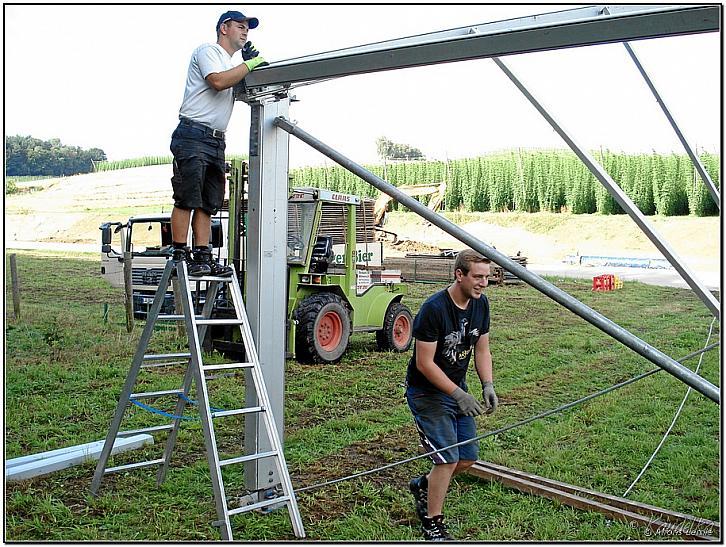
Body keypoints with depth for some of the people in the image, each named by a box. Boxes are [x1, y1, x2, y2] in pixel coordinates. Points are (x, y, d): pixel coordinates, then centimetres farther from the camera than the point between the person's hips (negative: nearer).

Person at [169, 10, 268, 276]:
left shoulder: (230, 65, 29)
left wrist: (250, 63, 9)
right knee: (187, 199, -11)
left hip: (216, 141, 9)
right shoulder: (207, 50, 1)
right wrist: (250, 64, -10)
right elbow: (218, 81, -17)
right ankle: (180, 255, -10)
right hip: (193, 136, -9)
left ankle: (203, 256, 3)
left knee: (208, 203, 3)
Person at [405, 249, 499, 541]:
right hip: (426, 392, -7)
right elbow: (424, 363, -23)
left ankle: (422, 486, 35)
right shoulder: (433, 309, -26)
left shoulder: (480, 303, -3)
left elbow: (481, 349, 7)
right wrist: (458, 394, -26)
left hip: (456, 387, 8)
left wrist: (488, 385, -8)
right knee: (448, 457, -13)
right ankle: (432, 524, 7)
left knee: (468, 457, 9)